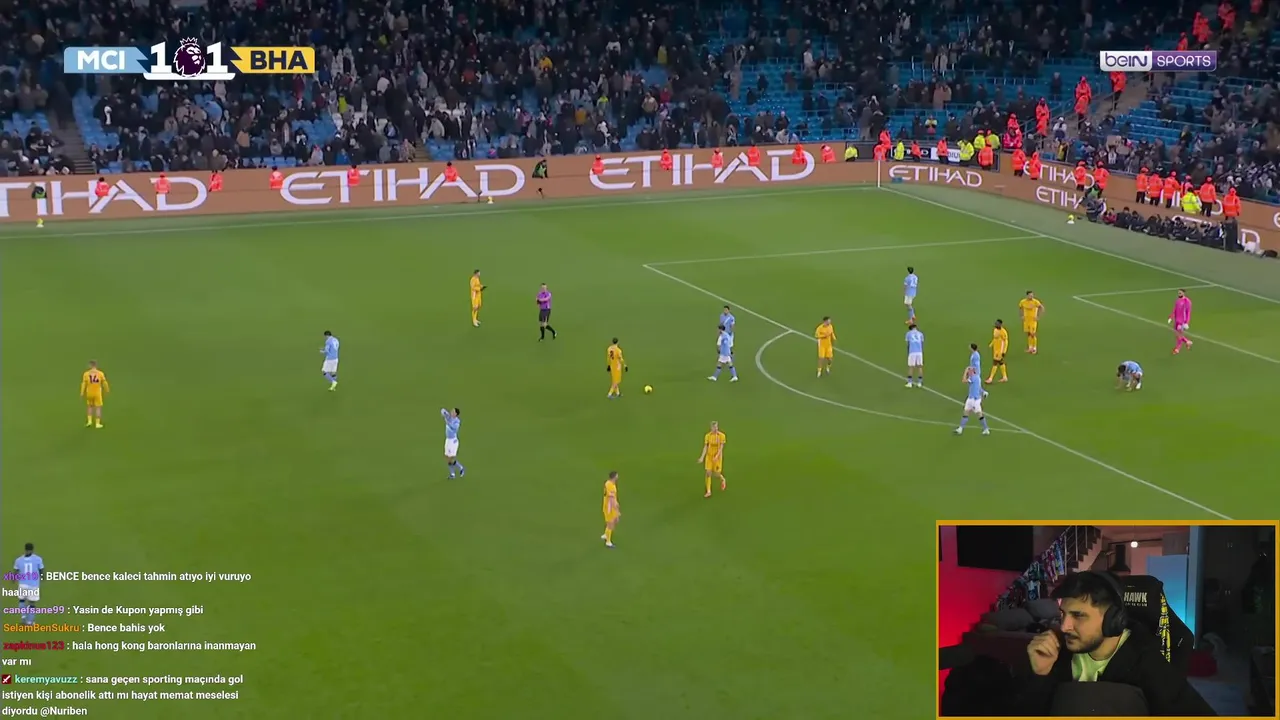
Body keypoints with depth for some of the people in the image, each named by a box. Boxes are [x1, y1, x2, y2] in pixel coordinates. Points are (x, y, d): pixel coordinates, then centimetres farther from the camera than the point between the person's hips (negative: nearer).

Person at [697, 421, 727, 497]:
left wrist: (716, 456, -25)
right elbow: (705, 447, -2)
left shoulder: (722, 435, -9)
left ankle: (723, 480, 37)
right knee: (708, 473, -5)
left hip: (718, 456, -2)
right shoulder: (707, 436, -2)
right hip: (709, 456, 2)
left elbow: (721, 447, -12)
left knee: (716, 474, 1)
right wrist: (702, 457, -14)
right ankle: (708, 492, 1)